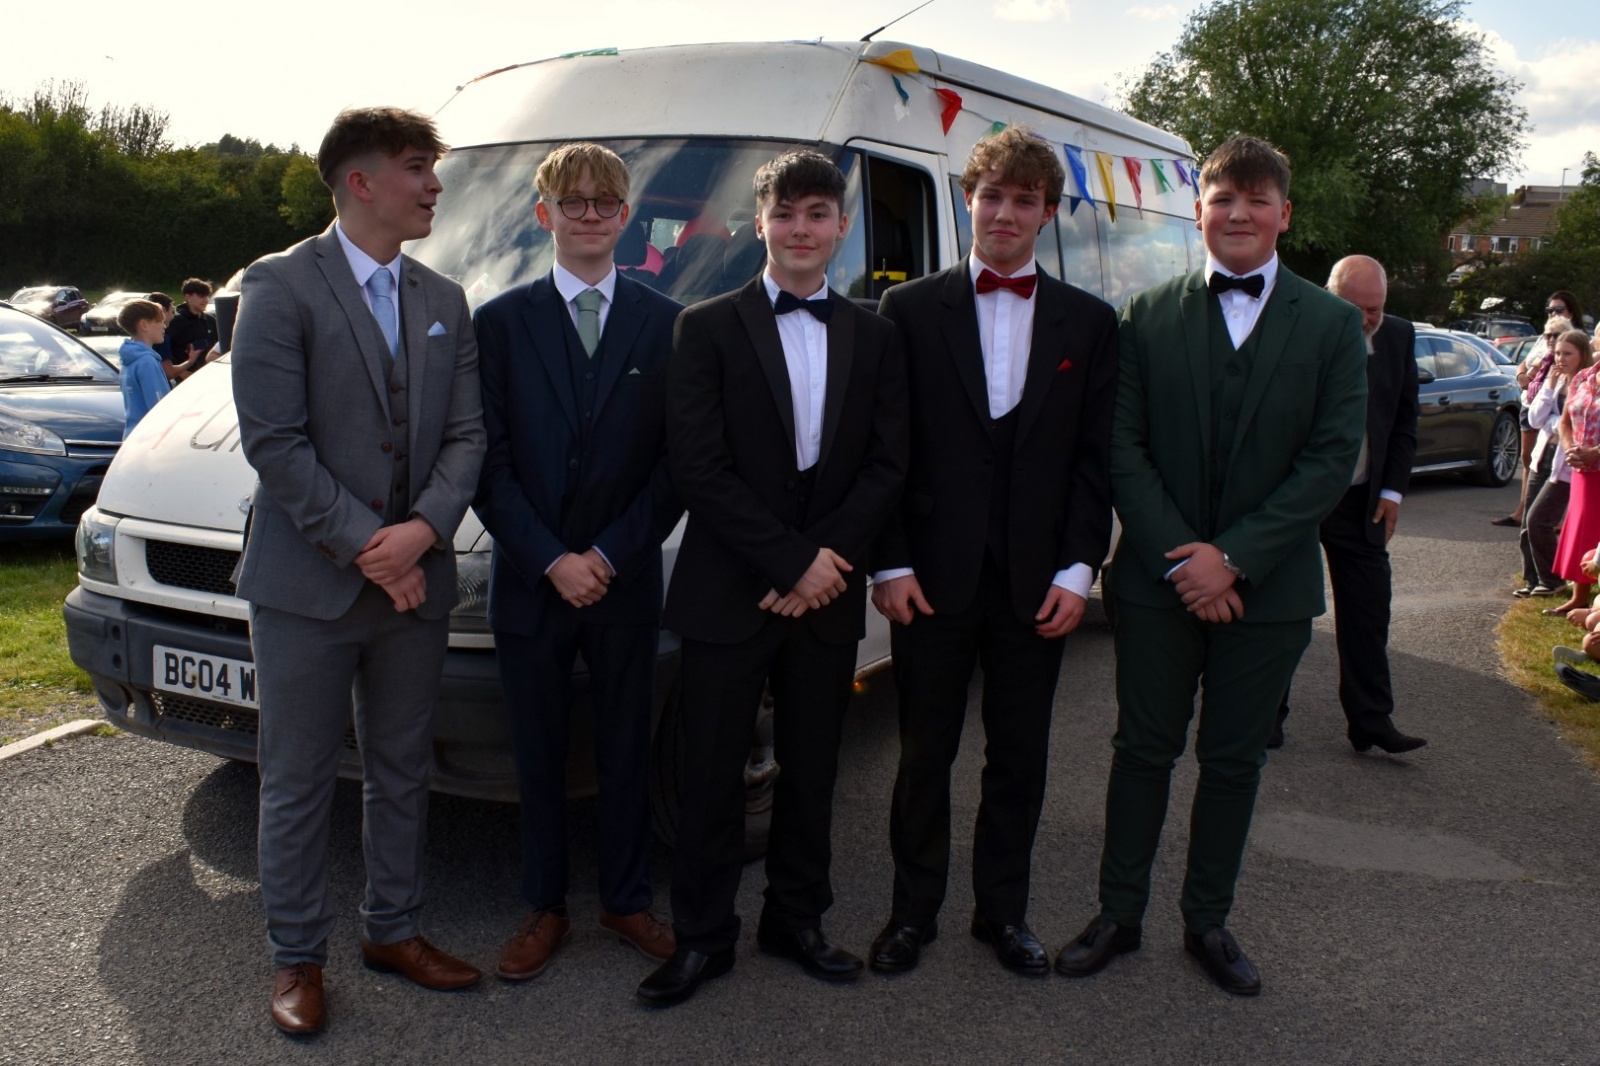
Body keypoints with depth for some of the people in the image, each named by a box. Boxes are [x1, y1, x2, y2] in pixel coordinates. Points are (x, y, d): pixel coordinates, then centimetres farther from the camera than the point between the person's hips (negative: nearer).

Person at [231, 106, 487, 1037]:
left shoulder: (445, 303, 10)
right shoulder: (280, 286, -7)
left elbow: (466, 435, 5)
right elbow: (274, 442, -13)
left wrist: (424, 528, -13)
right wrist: (366, 547, -16)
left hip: (416, 580, 5)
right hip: (307, 584, -5)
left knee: (403, 770, 15)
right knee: (300, 780, 7)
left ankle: (395, 930, 32)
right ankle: (297, 958, 23)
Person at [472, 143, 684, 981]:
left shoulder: (665, 324, 2)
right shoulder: (500, 321, 1)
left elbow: (678, 461, -2)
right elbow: (488, 459, -3)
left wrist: (611, 554, -11)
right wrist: (550, 560, -12)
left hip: (626, 583, 0)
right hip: (528, 583, 0)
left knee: (626, 752, 12)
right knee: (538, 756, 11)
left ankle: (626, 901, 29)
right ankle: (544, 908, 27)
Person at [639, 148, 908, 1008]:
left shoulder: (874, 338, 9)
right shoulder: (707, 328, -2)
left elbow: (886, 468, 4)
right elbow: (696, 468, -10)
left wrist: (825, 560, -10)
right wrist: (792, 562, -15)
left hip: (827, 592, 3)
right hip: (727, 594, -3)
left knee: (811, 769, 14)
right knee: (713, 774, 5)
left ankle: (796, 921, 30)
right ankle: (702, 936, 21)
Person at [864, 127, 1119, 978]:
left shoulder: (1089, 323, 7)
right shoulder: (909, 309, 2)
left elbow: (1096, 458, 5)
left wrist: (1077, 570, -4)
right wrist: (891, 564, -7)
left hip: (1036, 581, 2)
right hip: (933, 578, -1)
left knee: (1020, 757, 12)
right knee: (924, 755, 9)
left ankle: (1003, 912, 28)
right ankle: (913, 911, 25)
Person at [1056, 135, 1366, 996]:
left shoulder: (1331, 324, 1)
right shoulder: (1149, 317, 2)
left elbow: (1334, 458, -6)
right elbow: (1123, 447, -3)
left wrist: (1235, 557, -14)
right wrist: (1178, 558, -13)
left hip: (1268, 588, 0)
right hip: (1158, 580, 0)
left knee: (1234, 761, 11)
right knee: (1143, 750, 8)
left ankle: (1208, 923, 27)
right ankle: (1119, 914, 23)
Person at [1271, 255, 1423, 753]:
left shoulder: (1398, 336, 3)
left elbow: (1405, 422, 11)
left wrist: (1392, 489, 5)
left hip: (1361, 501, 4)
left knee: (1368, 612, 4)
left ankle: (1372, 720, 13)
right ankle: (1268, 713, 18)